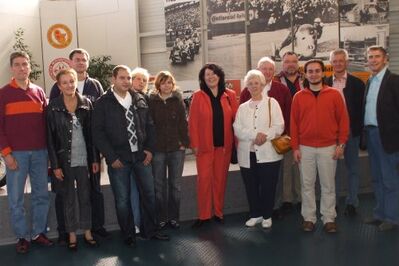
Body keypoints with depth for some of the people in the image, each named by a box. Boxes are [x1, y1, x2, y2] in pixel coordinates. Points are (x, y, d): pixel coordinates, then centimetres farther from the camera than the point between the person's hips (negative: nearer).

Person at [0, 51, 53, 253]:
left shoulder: (39, 92, 10)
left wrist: (49, 149, 5)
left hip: (40, 152, 3)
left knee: (41, 195, 7)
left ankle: (38, 233, 20)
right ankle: (21, 236, 14)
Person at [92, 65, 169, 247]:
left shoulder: (140, 100, 8)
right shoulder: (103, 103, -5)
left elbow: (149, 125, 13)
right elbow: (98, 133, -8)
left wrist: (150, 149, 3)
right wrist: (111, 157, -12)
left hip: (141, 156, 4)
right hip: (118, 159, -4)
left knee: (149, 194, 10)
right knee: (122, 199, 6)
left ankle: (149, 230, 26)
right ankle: (128, 235, 22)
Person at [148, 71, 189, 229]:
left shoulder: (177, 100, 5)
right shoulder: (152, 101, 0)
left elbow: (183, 123, 2)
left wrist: (185, 142, -5)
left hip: (177, 148, 1)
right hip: (158, 149, -1)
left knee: (175, 185, 8)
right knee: (159, 185, 5)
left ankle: (174, 217, 19)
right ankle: (161, 218, 16)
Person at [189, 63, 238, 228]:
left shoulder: (230, 95, 4)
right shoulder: (198, 96, -2)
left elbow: (236, 119, 5)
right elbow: (192, 122, -4)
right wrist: (194, 144, -9)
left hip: (224, 145, 2)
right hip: (205, 145, -2)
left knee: (220, 178, 10)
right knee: (204, 179, -1)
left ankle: (219, 213, 22)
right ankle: (203, 215, 10)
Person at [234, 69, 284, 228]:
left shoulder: (272, 103, 5)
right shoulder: (242, 108, 14)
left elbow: (279, 126, -4)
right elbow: (238, 130, 0)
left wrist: (265, 136, -19)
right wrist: (254, 135, -16)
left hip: (268, 153, -3)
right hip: (247, 154, 3)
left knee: (268, 186, 2)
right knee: (251, 187, 8)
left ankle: (267, 216, 19)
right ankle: (255, 214, 25)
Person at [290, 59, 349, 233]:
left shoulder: (334, 94, 1)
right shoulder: (299, 97, 3)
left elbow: (343, 119, 2)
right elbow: (294, 123, 3)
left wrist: (341, 144, -4)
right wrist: (295, 147, -1)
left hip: (329, 148, -1)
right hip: (305, 148, 1)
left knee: (328, 184, 6)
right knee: (307, 184, 7)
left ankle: (329, 218, 18)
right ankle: (308, 218, 18)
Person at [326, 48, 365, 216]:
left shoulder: (357, 83, 1)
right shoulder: (325, 83, 3)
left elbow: (361, 108, -1)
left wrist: (360, 130, -8)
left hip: (351, 131, 0)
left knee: (352, 168, 8)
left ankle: (351, 203, 18)